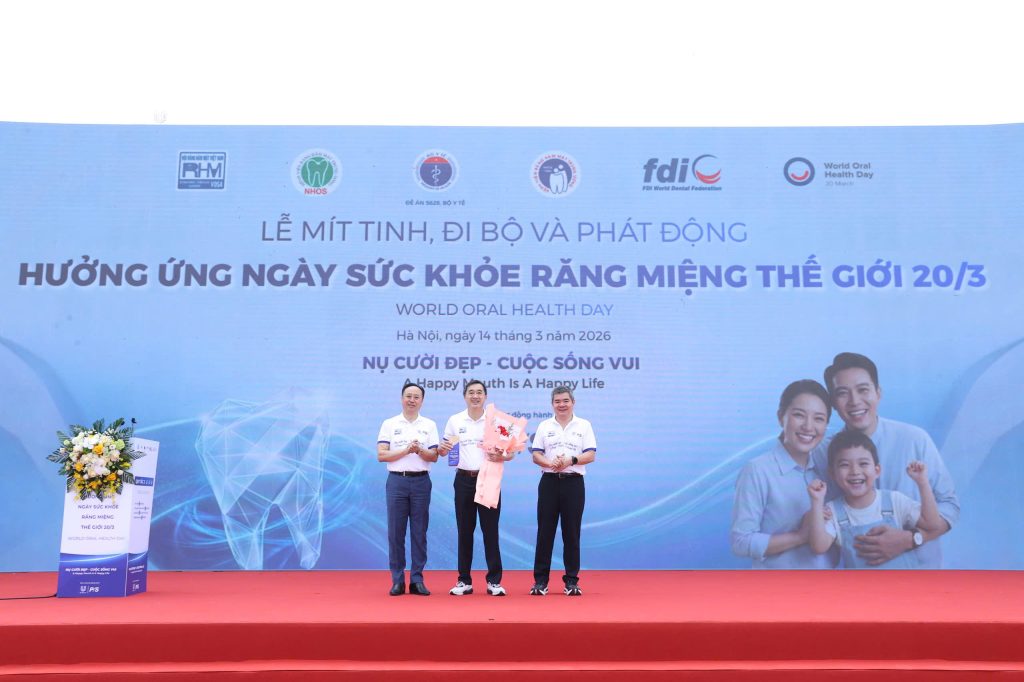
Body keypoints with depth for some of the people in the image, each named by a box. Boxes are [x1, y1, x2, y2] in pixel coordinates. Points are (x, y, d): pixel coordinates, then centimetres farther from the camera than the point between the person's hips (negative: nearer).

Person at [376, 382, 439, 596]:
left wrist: (419, 450, -15)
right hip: (397, 481, -1)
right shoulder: (389, 424, 5)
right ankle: (397, 580, 9)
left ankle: (417, 580, 11)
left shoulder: (429, 425, 9)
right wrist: (406, 450, -15)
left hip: (421, 482, 1)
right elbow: (381, 455, -4)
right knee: (396, 532, 1)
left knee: (419, 532, 4)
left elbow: (434, 457, 4)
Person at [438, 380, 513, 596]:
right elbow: (444, 450, 12)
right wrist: (442, 449, -11)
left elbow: (511, 452, 1)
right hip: (464, 480, 2)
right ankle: (464, 581, 15)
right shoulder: (454, 421, 5)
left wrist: (501, 457, -21)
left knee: (490, 530, 0)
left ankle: (494, 581, 8)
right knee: (464, 531, 6)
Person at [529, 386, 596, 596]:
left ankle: (572, 580, 11)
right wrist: (550, 463, -17)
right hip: (549, 482, 1)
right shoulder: (544, 426, 9)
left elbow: (591, 455, -1)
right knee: (545, 531, 1)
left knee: (572, 533, 3)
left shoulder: (584, 426, 6)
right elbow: (536, 455, 4)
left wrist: (571, 460, -18)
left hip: (573, 483, -1)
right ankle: (540, 580, 8)